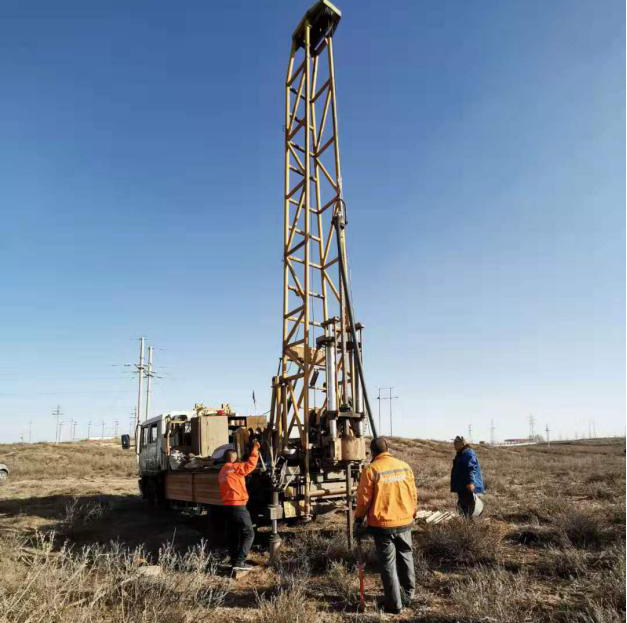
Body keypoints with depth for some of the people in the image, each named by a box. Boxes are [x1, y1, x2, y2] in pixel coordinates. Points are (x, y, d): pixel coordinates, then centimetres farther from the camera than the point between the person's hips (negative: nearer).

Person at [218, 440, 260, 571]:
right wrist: (255, 449, -9)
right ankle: (239, 561, -10)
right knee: (249, 534, -3)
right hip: (238, 506, -9)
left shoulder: (222, 472, 17)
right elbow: (250, 465, -15)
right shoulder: (235, 467, -9)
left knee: (233, 535, 14)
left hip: (227, 506, 9)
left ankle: (234, 561, 17)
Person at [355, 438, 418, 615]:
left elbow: (364, 499, -10)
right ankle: (408, 594, 36)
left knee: (388, 563, 7)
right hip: (404, 522, 4)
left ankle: (394, 604, 14)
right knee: (406, 557, 23)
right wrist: (413, 514, 21)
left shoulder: (371, 470, -13)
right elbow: (413, 494, 6)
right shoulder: (405, 467, -1)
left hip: (382, 524, -4)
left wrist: (359, 519, 4)